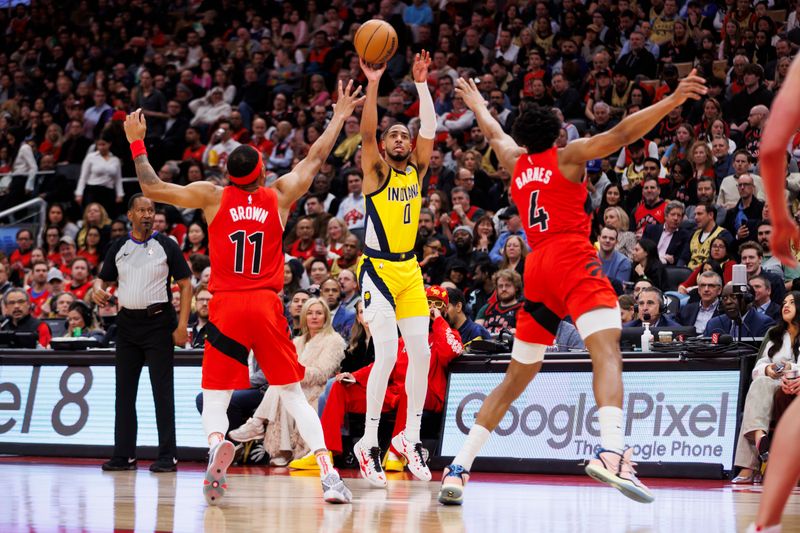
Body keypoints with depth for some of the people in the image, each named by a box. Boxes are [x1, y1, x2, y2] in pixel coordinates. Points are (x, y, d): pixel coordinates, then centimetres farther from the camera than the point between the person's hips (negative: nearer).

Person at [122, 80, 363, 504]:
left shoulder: (212, 196, 4)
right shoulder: (279, 196, 8)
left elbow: (152, 188, 5)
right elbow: (315, 159, 22)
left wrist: (136, 142, 17)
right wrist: (339, 117, 35)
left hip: (226, 306, -1)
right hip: (267, 306, 1)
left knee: (215, 398, 4)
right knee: (294, 395, 8)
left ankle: (217, 442, -31)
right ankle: (328, 474, -7)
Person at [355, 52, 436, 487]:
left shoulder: (416, 171, 9)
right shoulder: (376, 171, -3)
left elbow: (429, 130, -3)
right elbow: (366, 131, -19)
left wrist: (421, 84, -11)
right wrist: (373, 84, -28)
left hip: (409, 270, 6)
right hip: (378, 268, -6)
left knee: (421, 352, 1)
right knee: (387, 353, -16)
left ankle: (410, 437, 12)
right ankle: (368, 443, -10)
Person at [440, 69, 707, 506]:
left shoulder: (515, 163, 21)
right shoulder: (569, 155, 7)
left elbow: (495, 135, 43)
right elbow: (621, 134, -8)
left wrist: (477, 106, 63)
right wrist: (671, 101, -13)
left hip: (537, 265, 6)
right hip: (572, 257, -6)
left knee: (516, 377, 15)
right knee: (607, 352, -23)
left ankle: (458, 469, 10)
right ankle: (611, 452, -48)